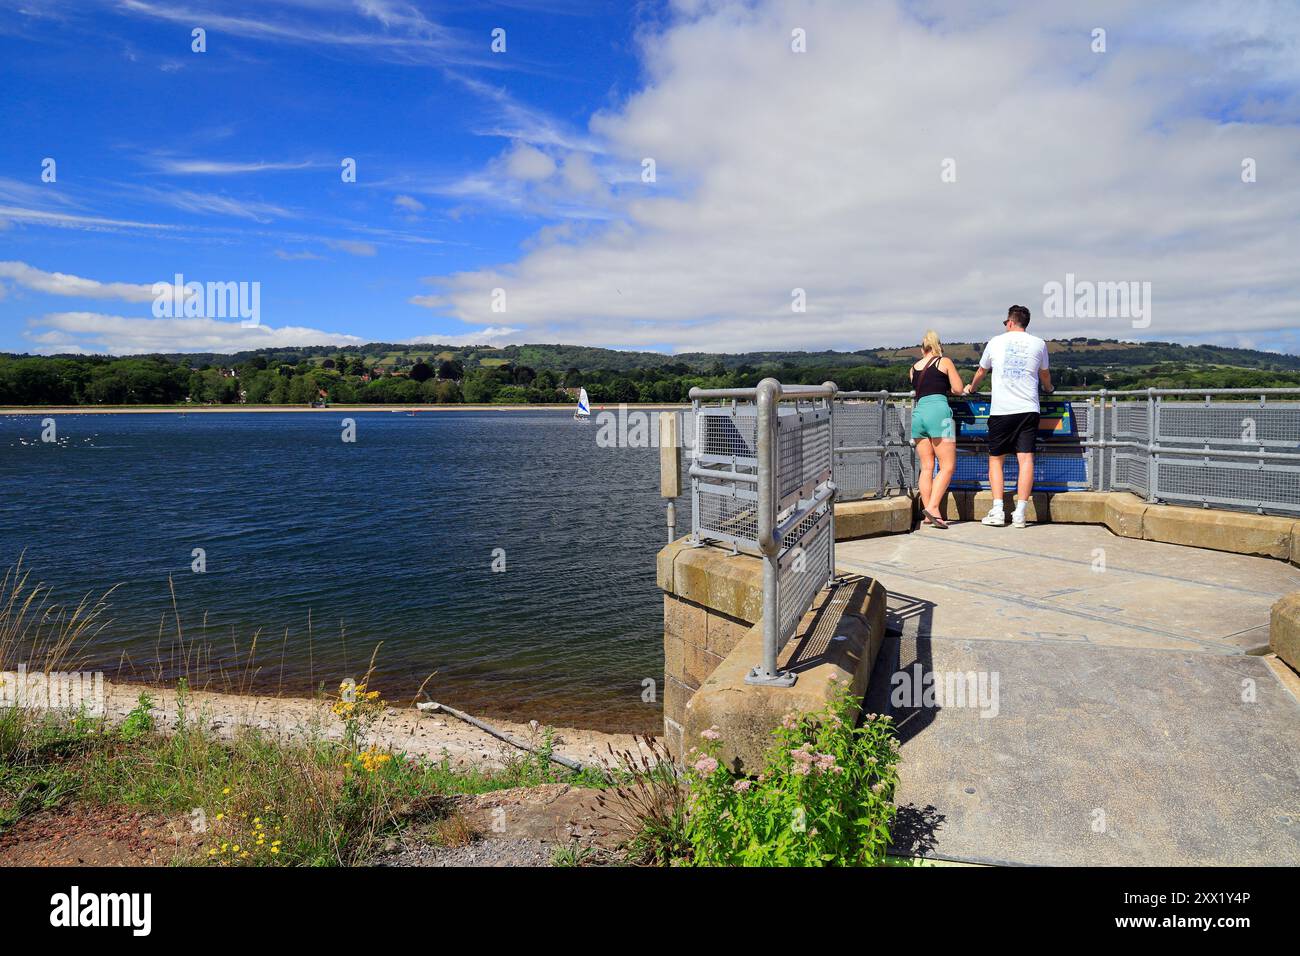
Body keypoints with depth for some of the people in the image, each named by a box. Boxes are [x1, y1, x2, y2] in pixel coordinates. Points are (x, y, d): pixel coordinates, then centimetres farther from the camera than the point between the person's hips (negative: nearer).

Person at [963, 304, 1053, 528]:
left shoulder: (996, 342, 8)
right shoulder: (1038, 344, 9)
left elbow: (981, 371, 23)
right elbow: (1045, 375, 25)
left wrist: (970, 388, 44)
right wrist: (1048, 389, 48)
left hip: (1001, 410, -1)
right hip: (1028, 409, 1)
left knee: (996, 459, 8)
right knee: (1026, 459, -2)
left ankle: (997, 511, -1)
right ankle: (1019, 513, -6)